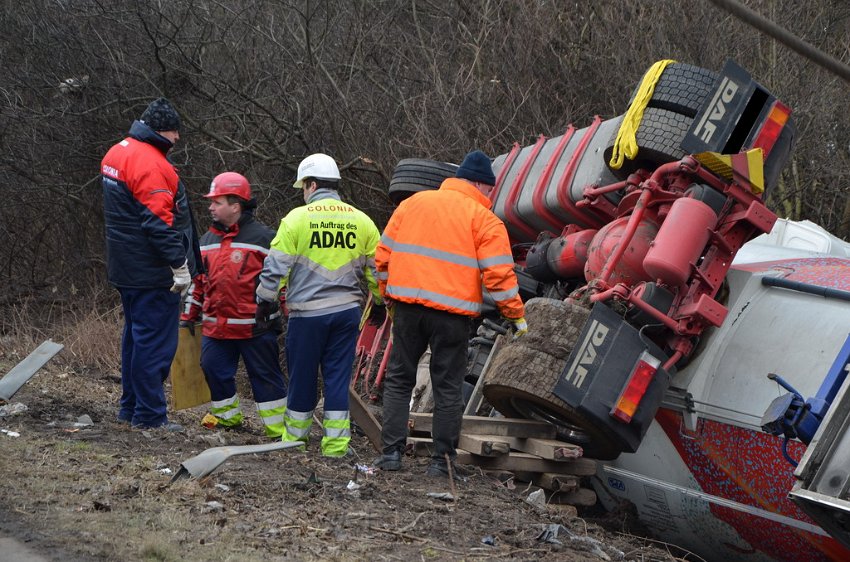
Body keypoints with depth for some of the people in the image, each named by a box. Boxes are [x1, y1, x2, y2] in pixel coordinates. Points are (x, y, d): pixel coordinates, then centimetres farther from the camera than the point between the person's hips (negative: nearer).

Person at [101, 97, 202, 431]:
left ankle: (130, 407, 26)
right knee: (156, 341, -4)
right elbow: (159, 221, -24)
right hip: (153, 273, -10)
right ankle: (148, 415, -1)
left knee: (135, 335, 19)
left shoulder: (117, 154, 12)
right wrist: (179, 265, -19)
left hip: (125, 268, 10)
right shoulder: (150, 163, -20)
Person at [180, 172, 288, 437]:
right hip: (216, 327, 6)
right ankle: (228, 415, 28)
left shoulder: (263, 238, -7)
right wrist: (189, 316, 19)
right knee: (215, 372, 10)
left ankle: (278, 425, 6)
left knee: (265, 375, -1)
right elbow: (198, 281, 21)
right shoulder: (207, 241, 13)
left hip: (255, 327, -6)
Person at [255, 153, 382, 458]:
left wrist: (265, 301, 8)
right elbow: (376, 269, 13)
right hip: (347, 312, 3)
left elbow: (276, 266, -4)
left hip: (307, 312, -3)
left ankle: (295, 438, 19)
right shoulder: (361, 221, 6)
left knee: (302, 377, 8)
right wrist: (379, 301, 25)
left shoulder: (297, 218, -6)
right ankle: (335, 444, 4)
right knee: (338, 377, 6)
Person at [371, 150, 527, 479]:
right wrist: (517, 316, 0)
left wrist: (389, 296, 22)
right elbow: (499, 274, -8)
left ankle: (391, 452, 6)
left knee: (398, 379, 12)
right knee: (448, 387, 5)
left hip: (407, 304, 3)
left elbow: (384, 254, 13)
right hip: (452, 311, -3)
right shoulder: (483, 219, -2)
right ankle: (443, 460, 6)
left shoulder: (413, 203, 12)